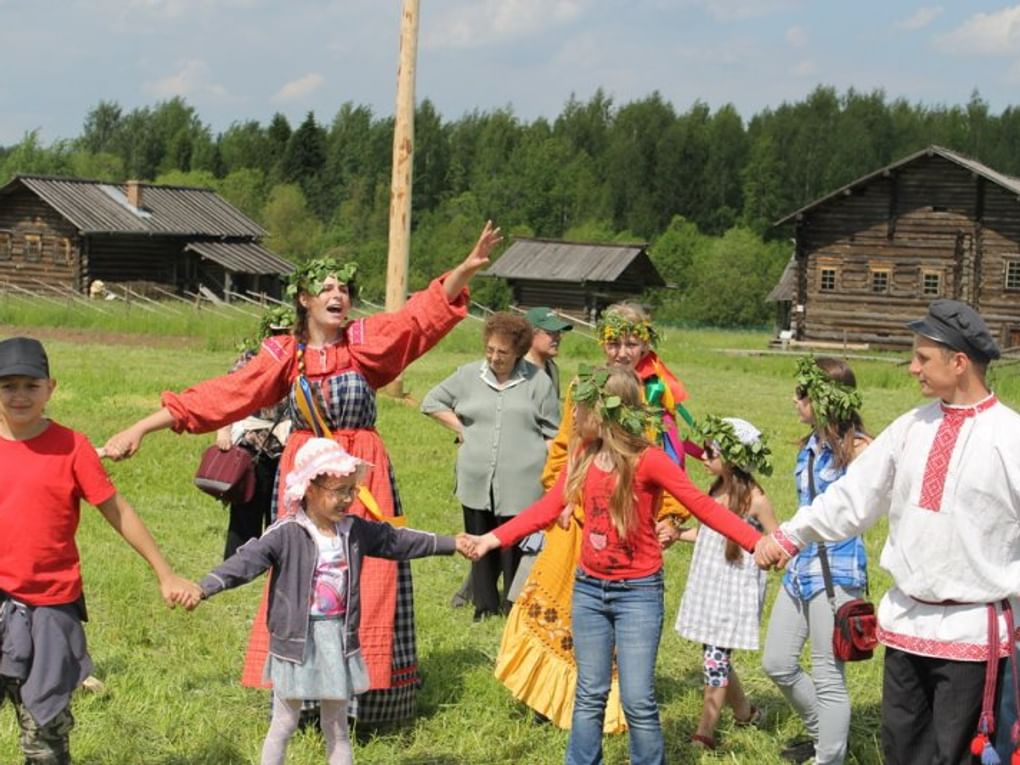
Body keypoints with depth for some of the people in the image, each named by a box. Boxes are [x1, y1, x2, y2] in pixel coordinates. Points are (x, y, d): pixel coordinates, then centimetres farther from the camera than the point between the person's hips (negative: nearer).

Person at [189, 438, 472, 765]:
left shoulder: (356, 530, 2)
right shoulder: (286, 534, -15)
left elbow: (397, 541, 13)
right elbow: (247, 560, -24)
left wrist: (451, 544, 18)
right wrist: (205, 588, -39)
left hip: (339, 640, 5)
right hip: (297, 640, -5)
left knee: (337, 727, 16)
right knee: (284, 724, 7)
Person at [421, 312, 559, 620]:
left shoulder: (538, 382, 2)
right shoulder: (469, 375, 7)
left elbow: (552, 435, 5)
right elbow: (432, 402, 18)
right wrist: (460, 428, 7)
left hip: (521, 485, -3)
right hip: (476, 482, 3)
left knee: (516, 548, -3)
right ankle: (486, 606, 22)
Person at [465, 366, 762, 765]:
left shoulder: (648, 460, -16)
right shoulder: (582, 456, 2)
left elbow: (703, 505, -16)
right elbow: (546, 508, 5)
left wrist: (757, 542, -24)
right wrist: (493, 539, -2)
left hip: (638, 592, -5)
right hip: (588, 589, 5)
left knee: (637, 700, -3)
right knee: (589, 695, 12)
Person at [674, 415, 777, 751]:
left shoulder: (753, 498, -14)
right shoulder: (716, 490, 6)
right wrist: (677, 534, 11)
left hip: (736, 589, -7)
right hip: (709, 583, 7)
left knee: (715, 658, -7)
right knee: (716, 656, 13)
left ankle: (704, 733, -2)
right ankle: (745, 714, 33)